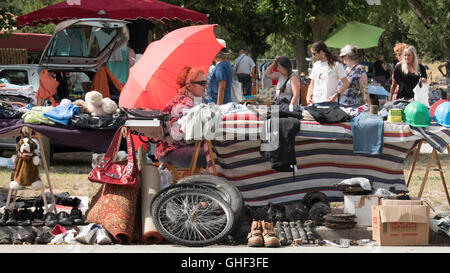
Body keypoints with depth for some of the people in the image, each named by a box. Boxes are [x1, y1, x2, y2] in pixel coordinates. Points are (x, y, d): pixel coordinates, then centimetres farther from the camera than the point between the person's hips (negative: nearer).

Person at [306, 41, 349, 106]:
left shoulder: (336, 64, -2)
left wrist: (336, 95, -16)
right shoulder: (315, 65, 17)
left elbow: (346, 83, -4)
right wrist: (308, 96, 5)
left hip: (329, 102, -6)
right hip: (315, 102, 6)